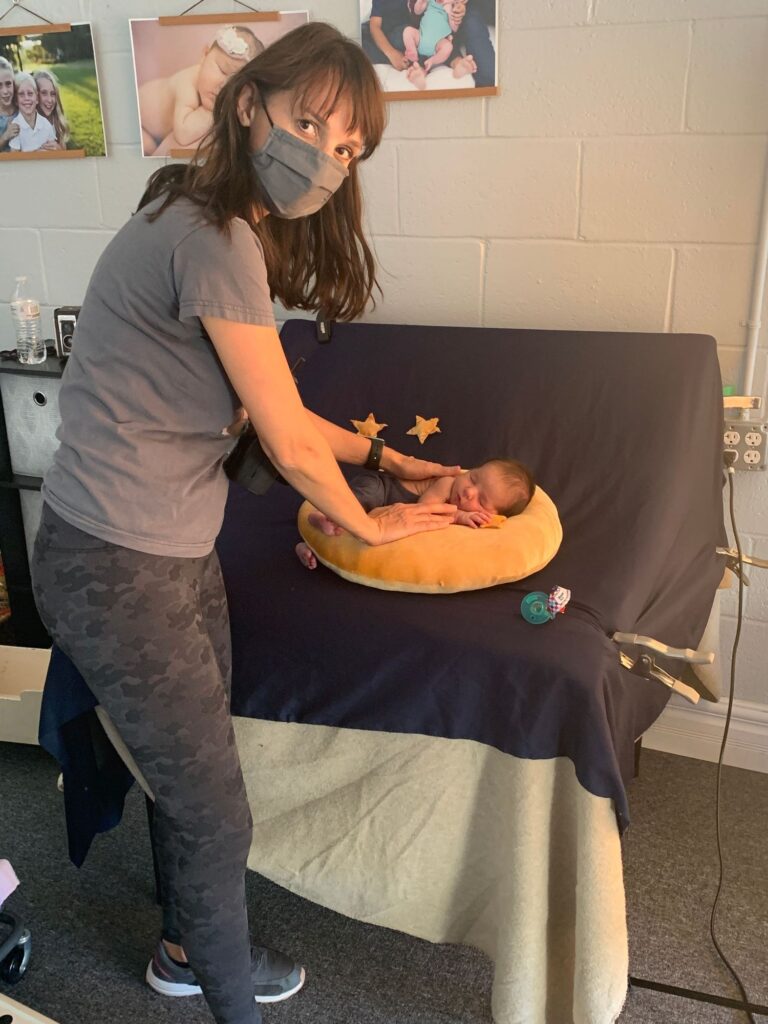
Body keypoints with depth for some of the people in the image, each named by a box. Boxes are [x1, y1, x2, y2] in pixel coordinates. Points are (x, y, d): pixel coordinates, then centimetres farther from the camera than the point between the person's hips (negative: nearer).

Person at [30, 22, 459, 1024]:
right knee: (217, 816, 6)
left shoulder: (221, 228, 11)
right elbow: (289, 445, -16)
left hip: (174, 550, 9)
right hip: (118, 569, -9)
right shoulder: (218, 238, -21)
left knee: (191, 774, 24)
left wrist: (387, 457, 20)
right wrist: (368, 525, 1)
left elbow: (278, 415, 16)